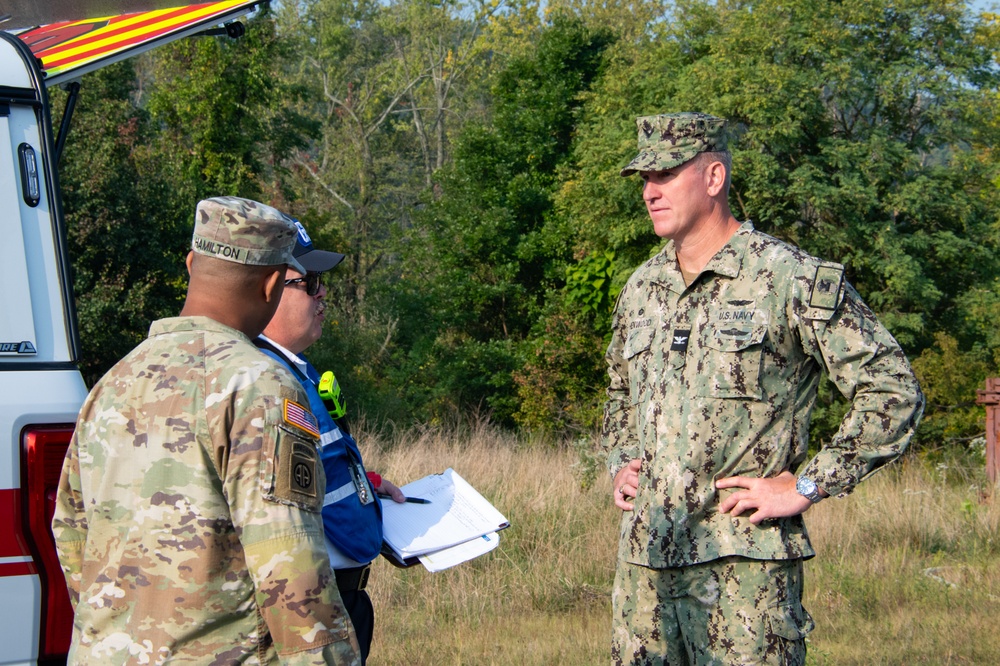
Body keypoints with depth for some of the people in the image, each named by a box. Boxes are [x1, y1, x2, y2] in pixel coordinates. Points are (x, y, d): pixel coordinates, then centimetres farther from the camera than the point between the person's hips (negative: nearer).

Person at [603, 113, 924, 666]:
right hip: (643, 557, 6)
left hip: (742, 563, -6)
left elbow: (893, 392, -8)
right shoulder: (641, 288, 15)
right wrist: (619, 464, 15)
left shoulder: (792, 279, -6)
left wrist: (807, 486, -10)